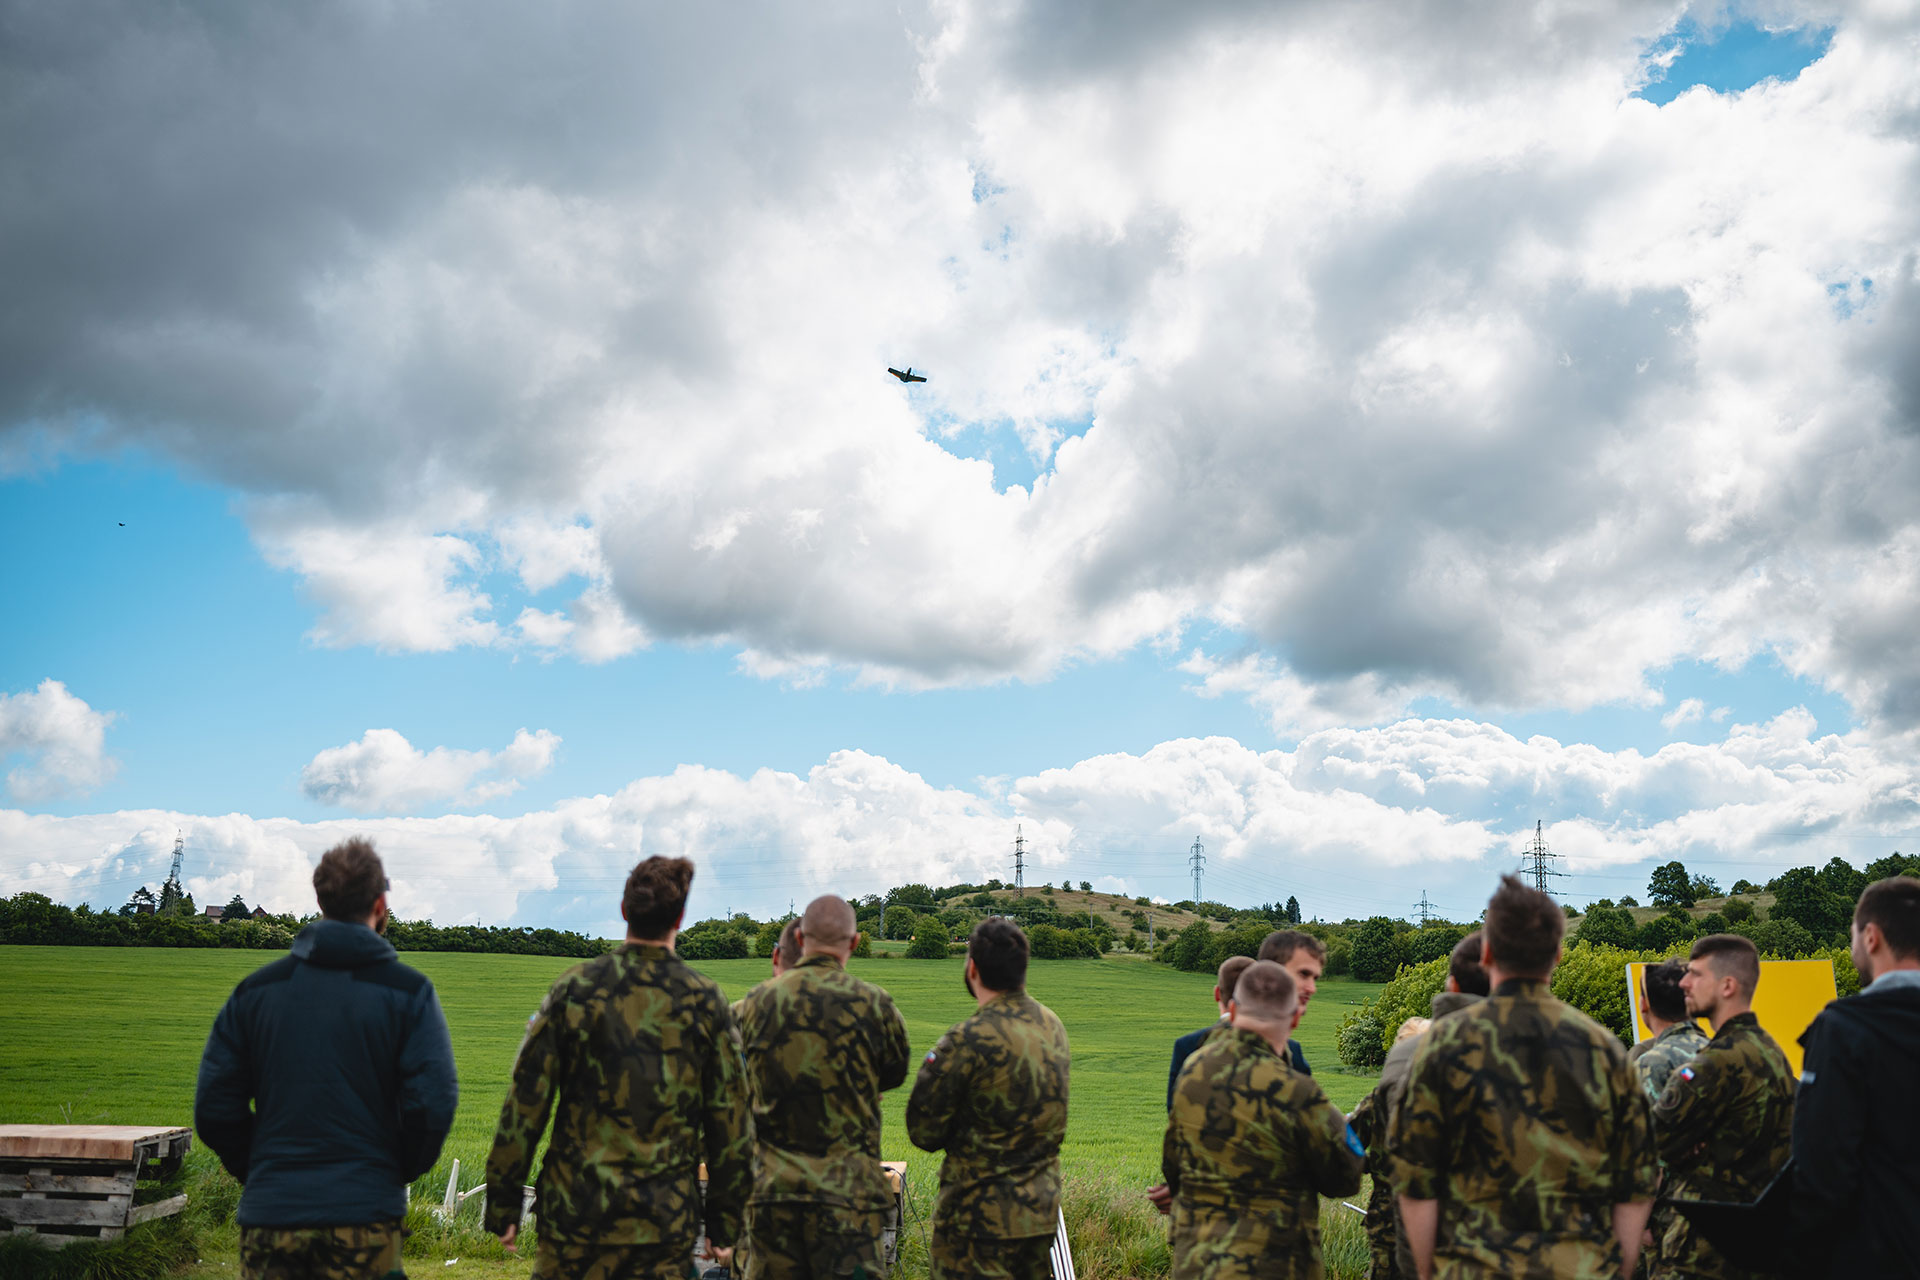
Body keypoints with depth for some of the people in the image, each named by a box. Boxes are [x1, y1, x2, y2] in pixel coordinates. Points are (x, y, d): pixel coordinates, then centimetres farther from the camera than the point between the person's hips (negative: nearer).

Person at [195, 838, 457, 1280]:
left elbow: (214, 1107, 3)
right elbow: (432, 1103, -13)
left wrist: (255, 1172, 16)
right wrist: (400, 1172, 5)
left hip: (269, 1215, 3)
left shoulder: (254, 990, 5)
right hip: (364, 1216, -2)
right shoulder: (409, 992, -5)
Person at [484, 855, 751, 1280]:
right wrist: (724, 1222, 10)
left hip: (575, 1212, 0)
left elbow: (526, 1100, -3)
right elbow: (730, 1120, 1)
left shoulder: (575, 988, -4)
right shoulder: (707, 1002, -3)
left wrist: (503, 1202, 7)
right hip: (666, 1219, 0)